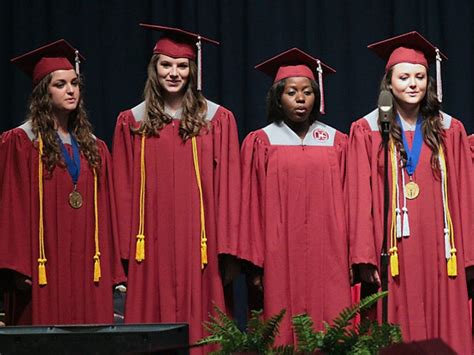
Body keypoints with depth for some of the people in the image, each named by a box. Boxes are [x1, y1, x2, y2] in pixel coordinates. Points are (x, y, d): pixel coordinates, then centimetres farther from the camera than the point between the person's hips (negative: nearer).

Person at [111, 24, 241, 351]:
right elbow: (125, 192, 7)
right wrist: (127, 250, 0)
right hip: (152, 248, 1)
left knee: (200, 325, -1)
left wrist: (227, 250, -6)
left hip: (200, 244, -1)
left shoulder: (218, 119, 4)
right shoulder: (132, 122, 8)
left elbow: (228, 188, 1)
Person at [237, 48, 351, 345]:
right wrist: (255, 264, -4)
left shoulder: (337, 142, 9)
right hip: (280, 261, -1)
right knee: (283, 333, -4)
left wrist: (351, 259, 2)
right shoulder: (260, 142, 4)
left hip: (327, 258, 1)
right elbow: (252, 207, 2)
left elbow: (345, 204, 8)